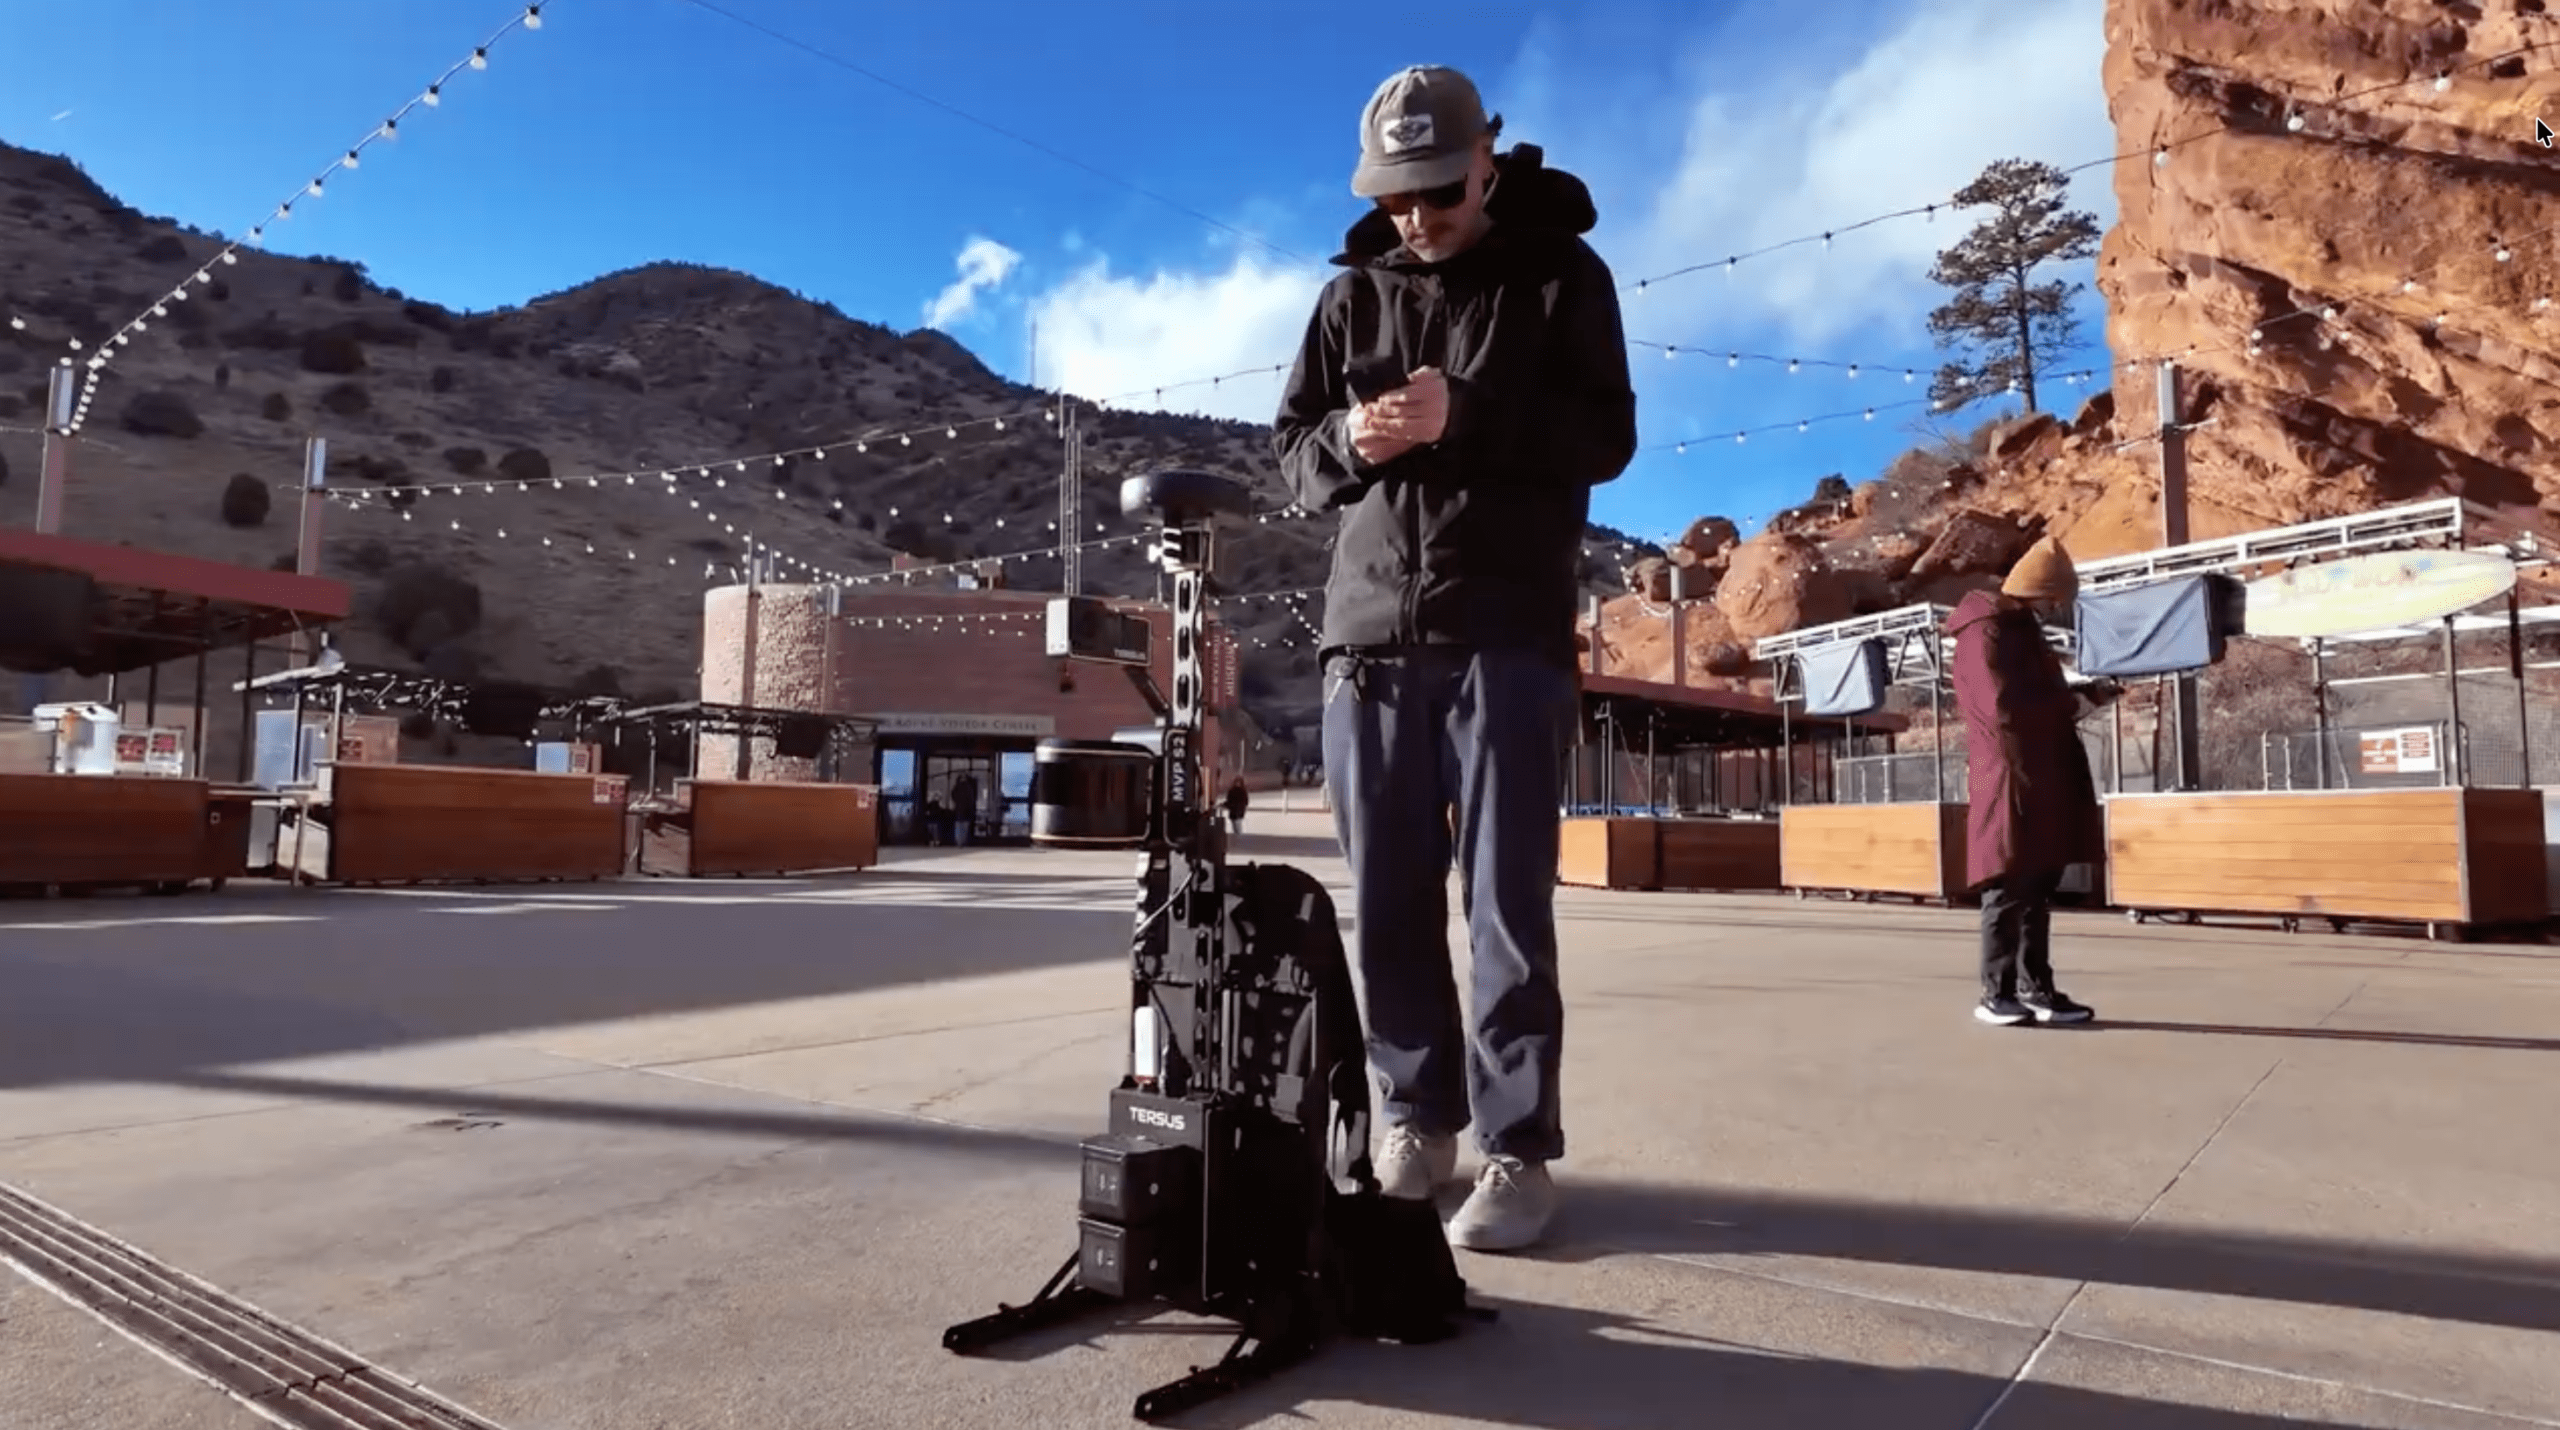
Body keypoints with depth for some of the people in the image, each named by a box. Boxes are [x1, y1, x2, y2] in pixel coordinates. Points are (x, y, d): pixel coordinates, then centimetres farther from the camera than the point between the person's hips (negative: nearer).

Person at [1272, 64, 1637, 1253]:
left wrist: (1466, 417, -17)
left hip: (1509, 638, -3)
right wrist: (1350, 441, -10)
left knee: (1506, 905, -3)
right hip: (1370, 636, 3)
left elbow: (1606, 436, -2)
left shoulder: (1561, 275, 7)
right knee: (1389, 905, 5)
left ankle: (1517, 1153, 7)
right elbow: (1291, 448, 13)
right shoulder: (1353, 292, 15)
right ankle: (1416, 1120, 20)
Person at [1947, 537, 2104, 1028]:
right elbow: (2005, 709, -22)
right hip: (2011, 779, -10)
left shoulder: (2021, 629, 19)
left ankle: (2036, 988, 18)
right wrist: (2070, 704, -10)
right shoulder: (1987, 633, -12)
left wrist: (2071, 699, 6)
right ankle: (1996, 994, 3)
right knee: (2009, 890, -5)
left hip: (2041, 779, 10)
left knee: (2038, 889, 12)